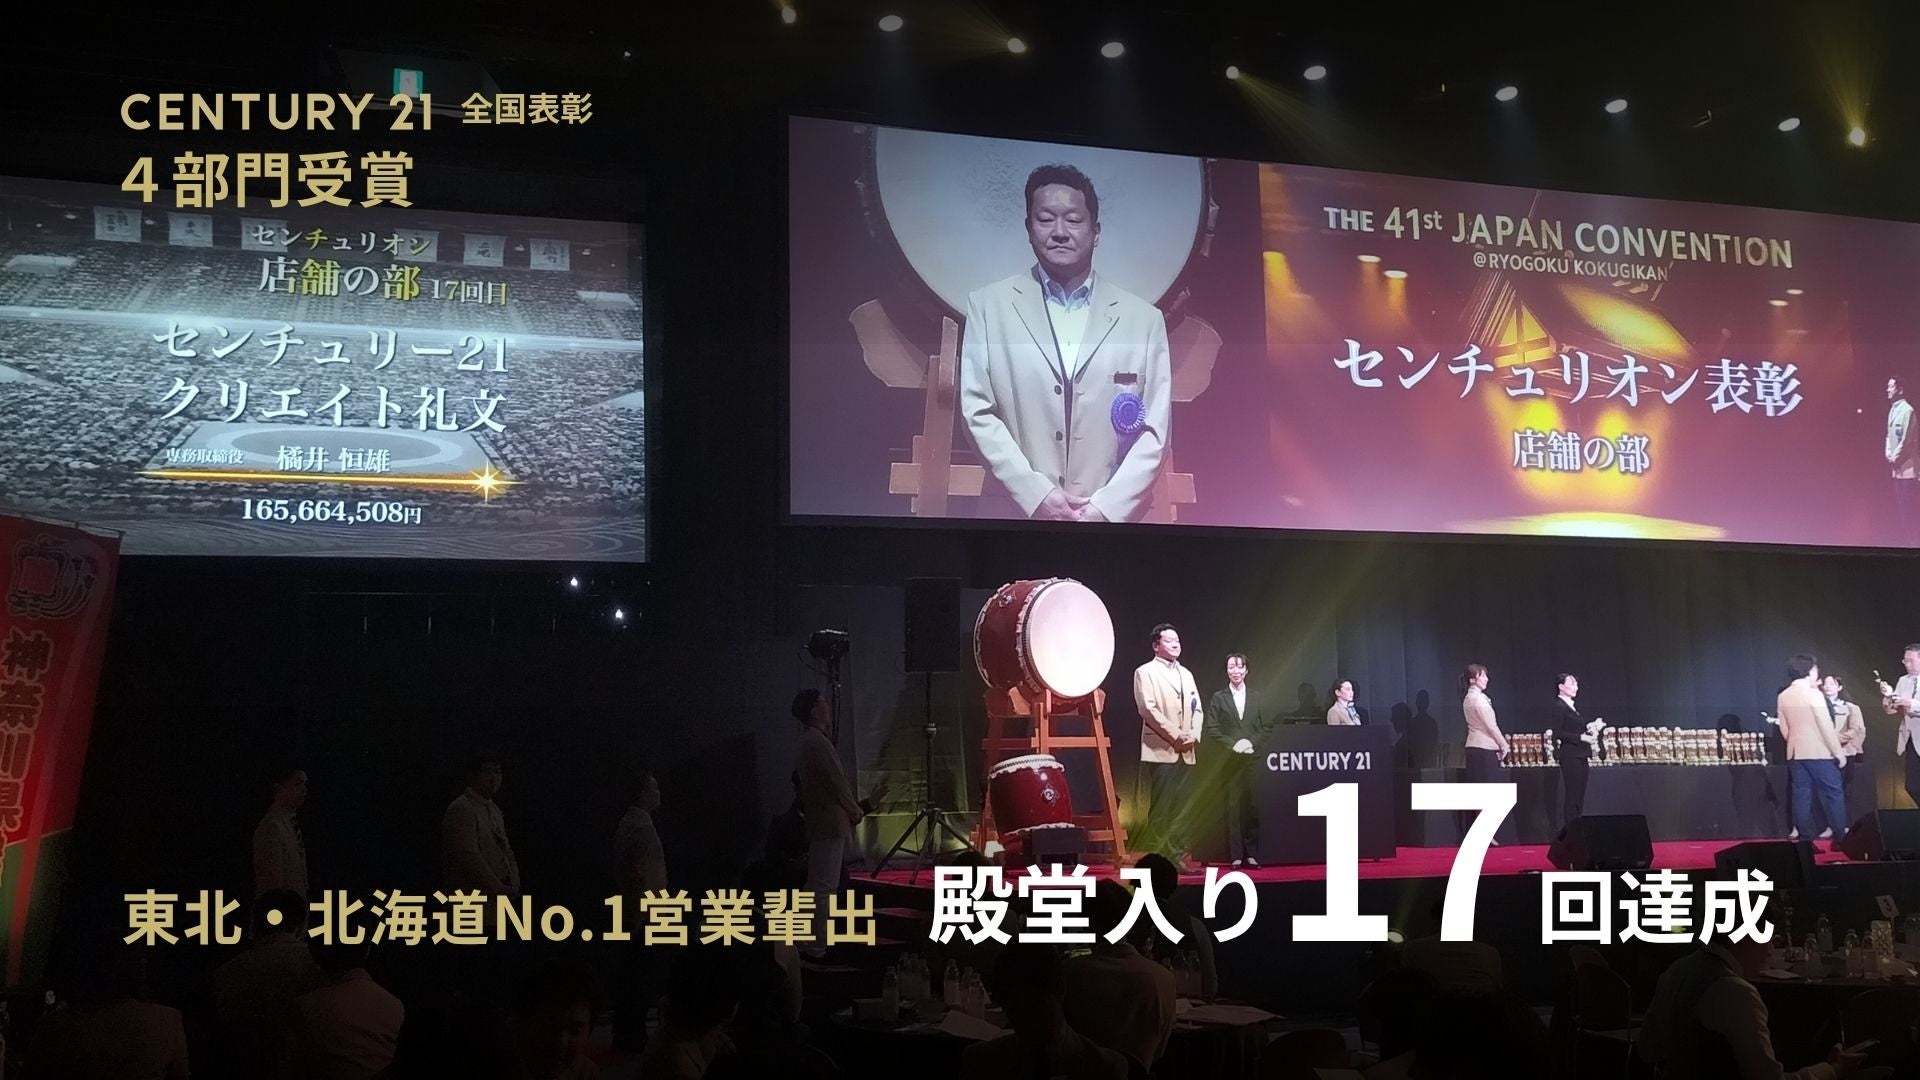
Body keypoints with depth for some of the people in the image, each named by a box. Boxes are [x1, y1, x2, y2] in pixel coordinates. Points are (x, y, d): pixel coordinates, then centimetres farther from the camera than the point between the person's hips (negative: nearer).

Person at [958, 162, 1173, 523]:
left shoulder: (1144, 319, 3)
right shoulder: (988, 306, 2)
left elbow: (1155, 429, 1)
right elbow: (978, 411, -3)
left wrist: (1106, 506, -10)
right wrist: (1036, 493, -12)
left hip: (1111, 516, 1)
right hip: (1017, 512, 0)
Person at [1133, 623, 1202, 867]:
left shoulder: (1186, 674, 20)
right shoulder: (1145, 672, -1)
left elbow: (1197, 709, 16)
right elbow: (1148, 709, -11)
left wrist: (1193, 735, -2)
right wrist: (1175, 735, -15)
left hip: (1185, 752, 6)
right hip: (1160, 750, -6)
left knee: (1178, 807, 5)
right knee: (1161, 808, -8)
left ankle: (1178, 856, 7)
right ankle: (1159, 857, -6)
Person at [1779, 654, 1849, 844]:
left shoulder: (1783, 697, 6)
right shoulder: (1813, 694, -11)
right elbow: (1826, 726, -12)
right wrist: (1838, 751, -6)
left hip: (1796, 753, 6)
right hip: (1819, 752, -6)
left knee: (1802, 795, 5)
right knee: (1832, 793, 2)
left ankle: (1806, 838, 4)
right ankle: (1841, 837, 2)